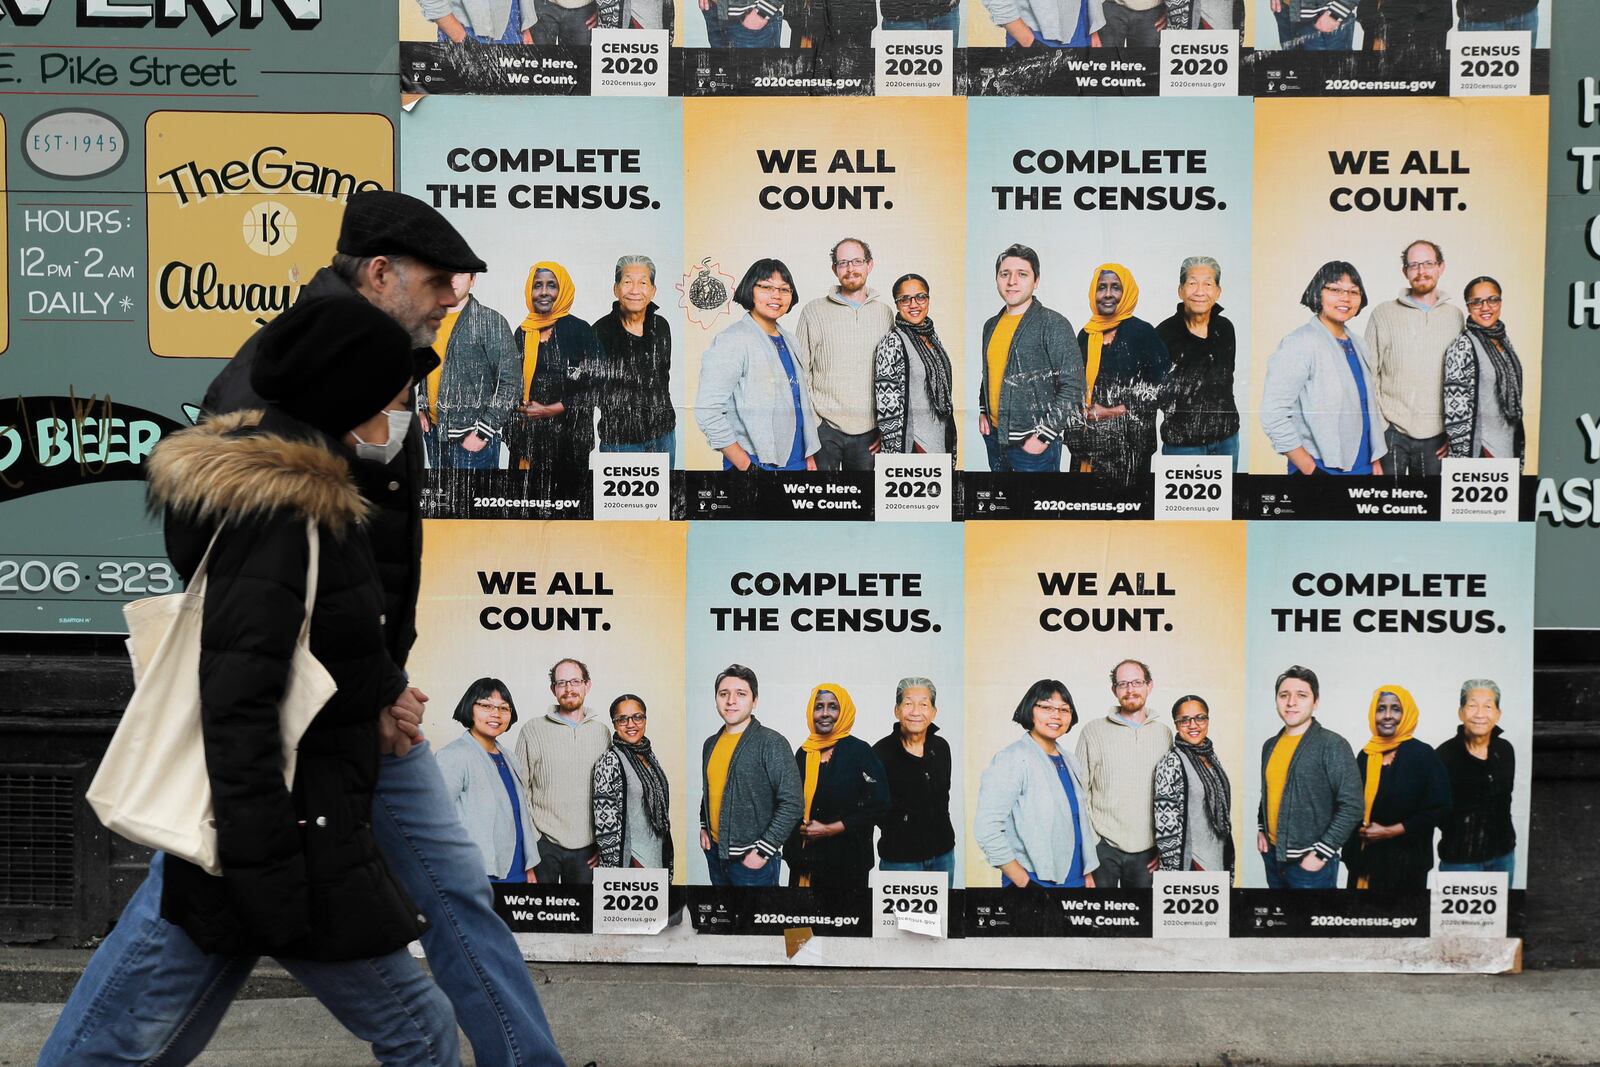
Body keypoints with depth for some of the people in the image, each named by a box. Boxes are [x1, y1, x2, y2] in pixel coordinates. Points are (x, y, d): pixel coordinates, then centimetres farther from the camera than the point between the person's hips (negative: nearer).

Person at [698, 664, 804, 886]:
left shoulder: (772, 743, -12)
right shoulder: (711, 744, 9)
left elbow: (792, 803, -16)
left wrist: (763, 851, -17)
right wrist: (704, 827, 12)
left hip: (752, 860, -6)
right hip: (715, 852, 6)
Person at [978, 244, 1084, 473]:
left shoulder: (1054, 324, -10)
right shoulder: (991, 325, 11)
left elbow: (1072, 387, -14)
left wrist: (1044, 436, -17)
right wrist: (983, 411, 12)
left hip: (1034, 445, -7)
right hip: (994, 436, 7)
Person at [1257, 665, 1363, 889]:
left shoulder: (1333, 746, -11)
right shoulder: (1271, 745, 9)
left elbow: (1351, 806, -14)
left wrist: (1321, 854, -16)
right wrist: (1261, 829, 11)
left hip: (1310, 863, -6)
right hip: (1272, 856, 6)